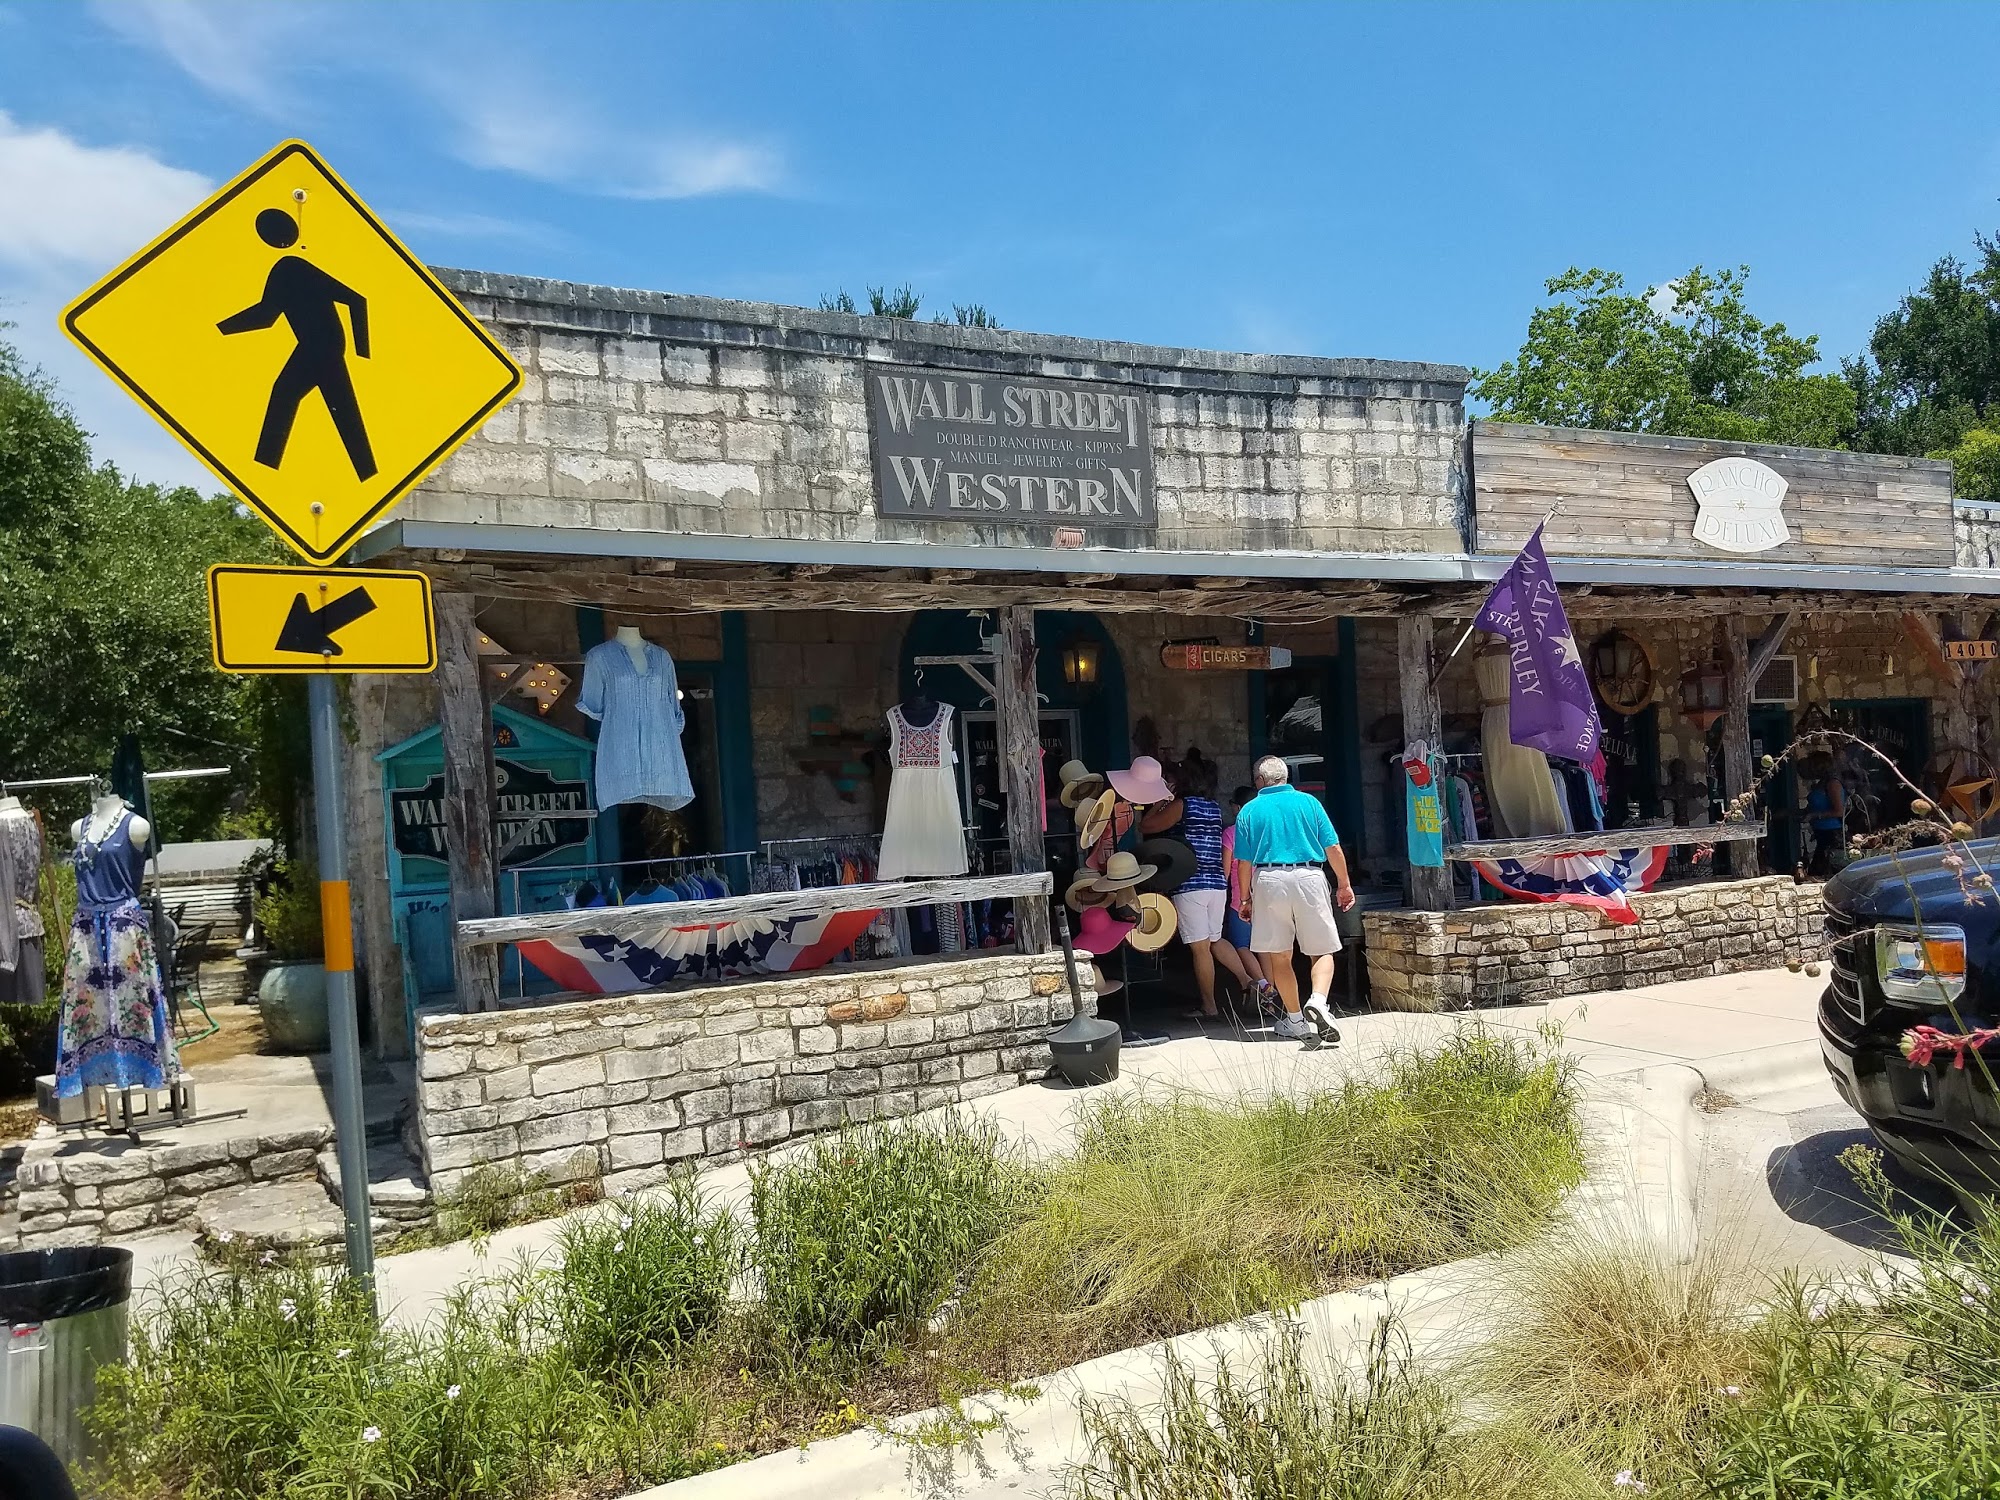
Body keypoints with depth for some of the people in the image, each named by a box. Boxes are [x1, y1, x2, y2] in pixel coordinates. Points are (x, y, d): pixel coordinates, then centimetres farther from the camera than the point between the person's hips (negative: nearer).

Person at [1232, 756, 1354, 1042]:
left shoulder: (1250, 810, 6)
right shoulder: (1309, 802, 8)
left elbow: (1244, 861, 3)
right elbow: (1333, 848, 4)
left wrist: (1246, 898, 12)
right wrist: (1344, 884, 13)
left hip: (1269, 880, 0)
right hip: (1309, 878, 0)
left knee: (1279, 957, 11)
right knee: (1322, 950, 7)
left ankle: (1295, 1019, 15)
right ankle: (1318, 1001, -17)